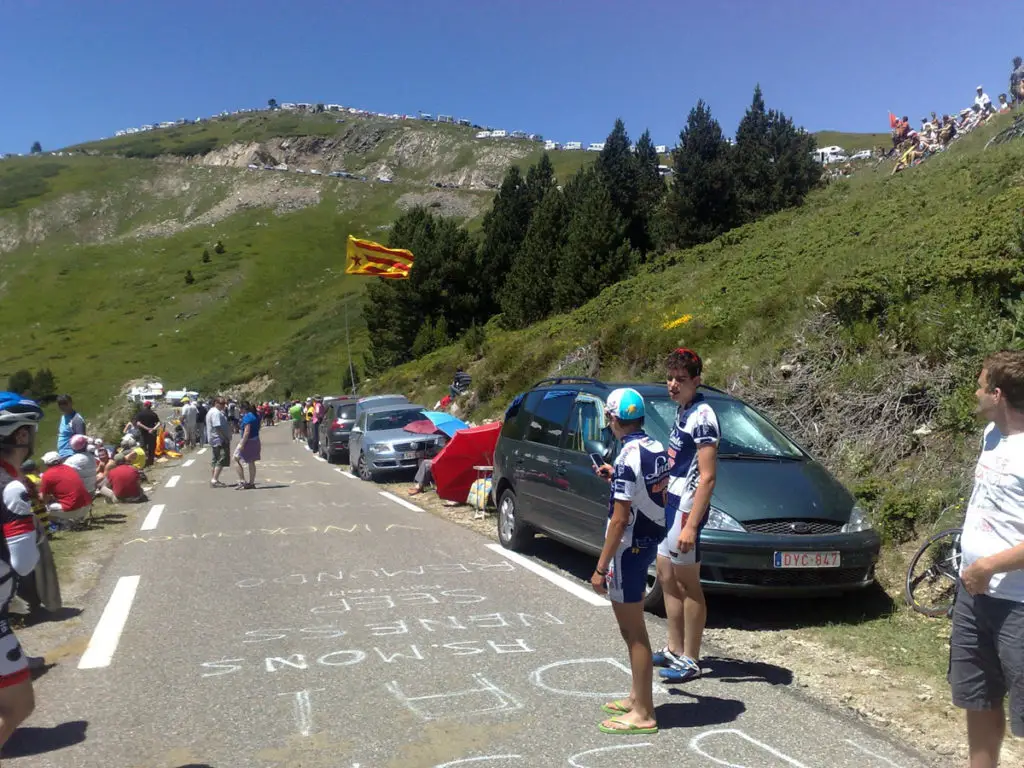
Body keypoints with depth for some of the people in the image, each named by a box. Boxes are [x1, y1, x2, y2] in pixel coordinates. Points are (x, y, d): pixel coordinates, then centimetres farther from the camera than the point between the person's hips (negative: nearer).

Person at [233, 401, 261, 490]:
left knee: (236, 459, 0)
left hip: (248, 441, -9)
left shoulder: (247, 417, -17)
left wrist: (242, 444, -22)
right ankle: (251, 483, 18)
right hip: (256, 440, 9)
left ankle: (242, 481, -4)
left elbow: (247, 431, -22)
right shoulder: (255, 416, 11)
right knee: (251, 462, 14)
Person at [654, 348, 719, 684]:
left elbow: (707, 477, -21)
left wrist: (691, 525, -25)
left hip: (685, 508, -10)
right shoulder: (682, 411, 12)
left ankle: (690, 661, 10)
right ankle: (675, 650, 27)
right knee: (667, 577, 16)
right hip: (669, 504, 10)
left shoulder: (702, 416, -17)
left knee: (688, 584, -1)